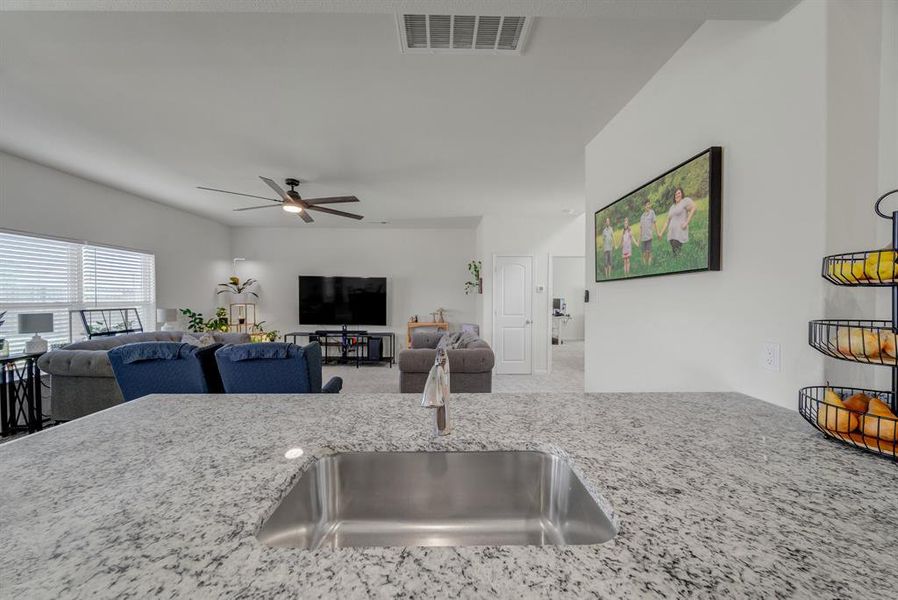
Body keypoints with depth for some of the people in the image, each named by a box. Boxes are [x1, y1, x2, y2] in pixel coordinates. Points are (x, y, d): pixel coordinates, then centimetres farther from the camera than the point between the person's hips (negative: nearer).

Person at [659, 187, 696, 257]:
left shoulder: (686, 200, 2)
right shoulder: (672, 207, 22)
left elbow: (694, 208, -16)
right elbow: (667, 221, 21)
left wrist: (686, 223, -20)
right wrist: (661, 233, 14)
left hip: (680, 233, -7)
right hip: (671, 234, 7)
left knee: (677, 255, -15)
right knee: (674, 253, 2)